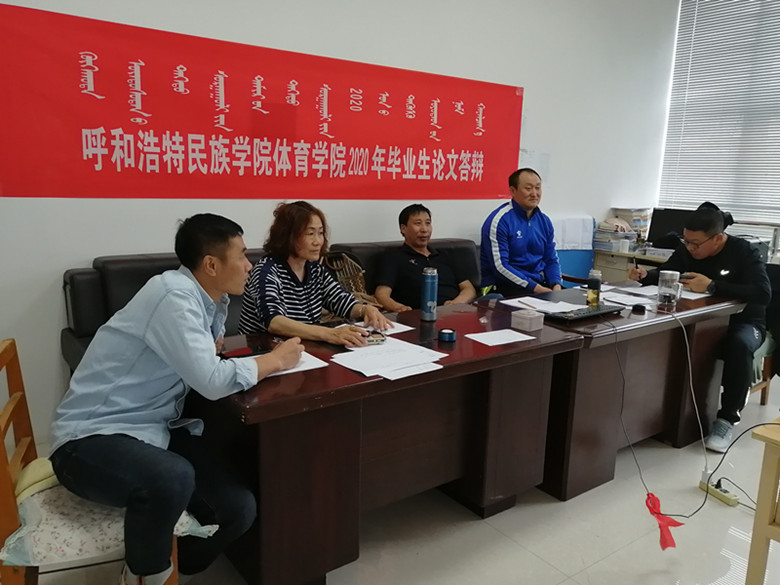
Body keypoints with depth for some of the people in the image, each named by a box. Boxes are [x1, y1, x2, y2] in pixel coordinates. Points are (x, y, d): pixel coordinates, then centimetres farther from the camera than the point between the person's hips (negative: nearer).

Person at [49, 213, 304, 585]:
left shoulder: (205, 297, 6)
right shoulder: (174, 295, -22)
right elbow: (212, 382, -28)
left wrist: (220, 308, 3)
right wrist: (276, 360, -12)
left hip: (151, 430, 9)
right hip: (92, 437, -9)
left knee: (239, 508, -3)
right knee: (172, 479, -39)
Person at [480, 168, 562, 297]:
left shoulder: (544, 221, 13)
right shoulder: (499, 221, -11)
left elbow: (551, 260, 17)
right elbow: (500, 267, -16)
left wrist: (556, 286, -4)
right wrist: (535, 288, -20)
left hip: (539, 282, 7)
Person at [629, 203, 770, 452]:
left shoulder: (743, 252, -19)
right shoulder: (687, 249, -5)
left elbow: (763, 294, -31)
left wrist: (712, 286, -35)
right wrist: (645, 275, -19)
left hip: (743, 322, -4)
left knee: (739, 345, -39)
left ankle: (727, 417, -22)